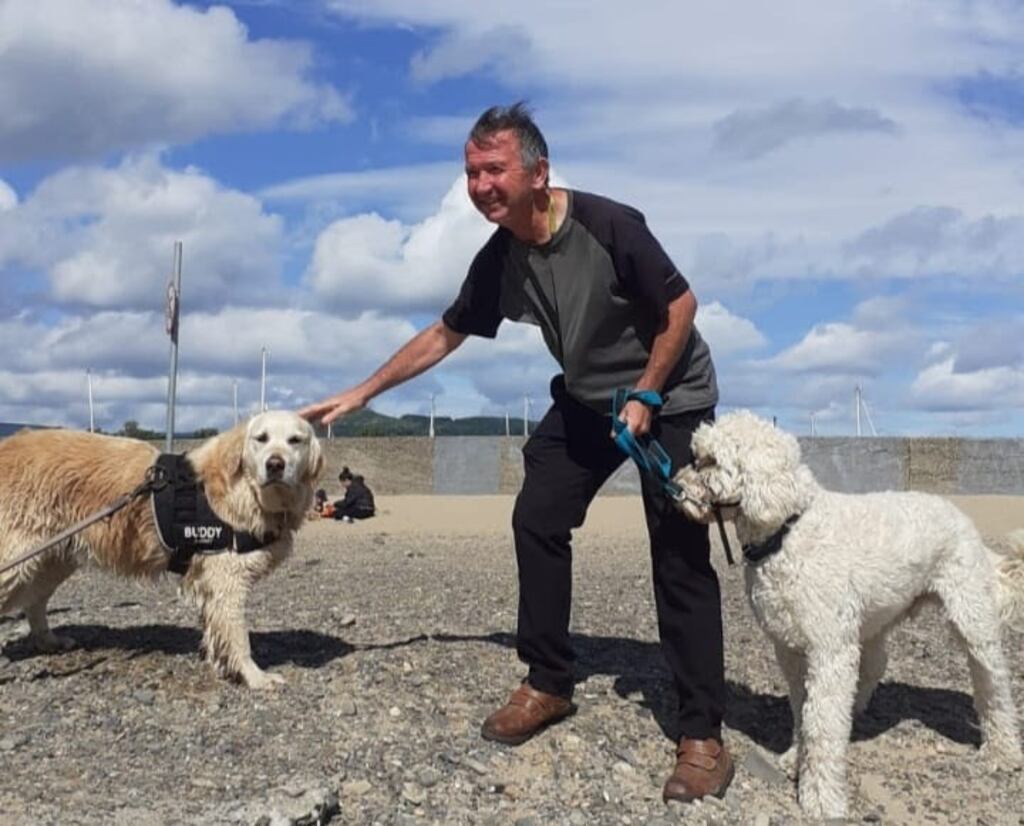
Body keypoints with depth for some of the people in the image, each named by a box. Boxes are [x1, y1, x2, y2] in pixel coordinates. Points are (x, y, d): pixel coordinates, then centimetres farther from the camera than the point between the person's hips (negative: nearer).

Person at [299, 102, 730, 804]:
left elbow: (680, 304, -17)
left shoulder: (610, 226, -26)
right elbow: (444, 334, 4)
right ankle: (549, 685, 13)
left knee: (680, 557, -11)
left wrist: (645, 398, -18)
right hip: (586, 399, 6)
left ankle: (703, 733, -4)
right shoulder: (498, 261, -8)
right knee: (537, 521, -2)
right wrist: (363, 393, 5)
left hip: (670, 395, -6)